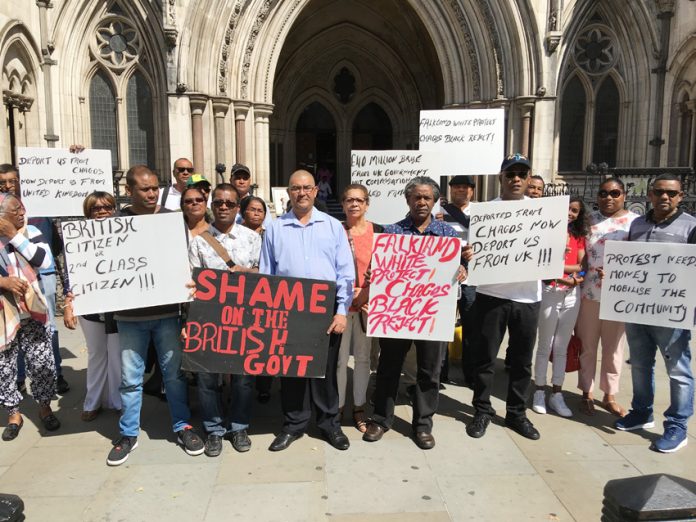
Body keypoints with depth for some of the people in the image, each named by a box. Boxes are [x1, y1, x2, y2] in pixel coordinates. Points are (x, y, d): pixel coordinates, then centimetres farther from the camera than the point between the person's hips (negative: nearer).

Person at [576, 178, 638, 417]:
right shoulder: (588, 221, 6)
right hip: (588, 293, 2)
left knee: (613, 348, 10)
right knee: (587, 346, 10)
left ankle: (609, 395, 25)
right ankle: (587, 393, 24)